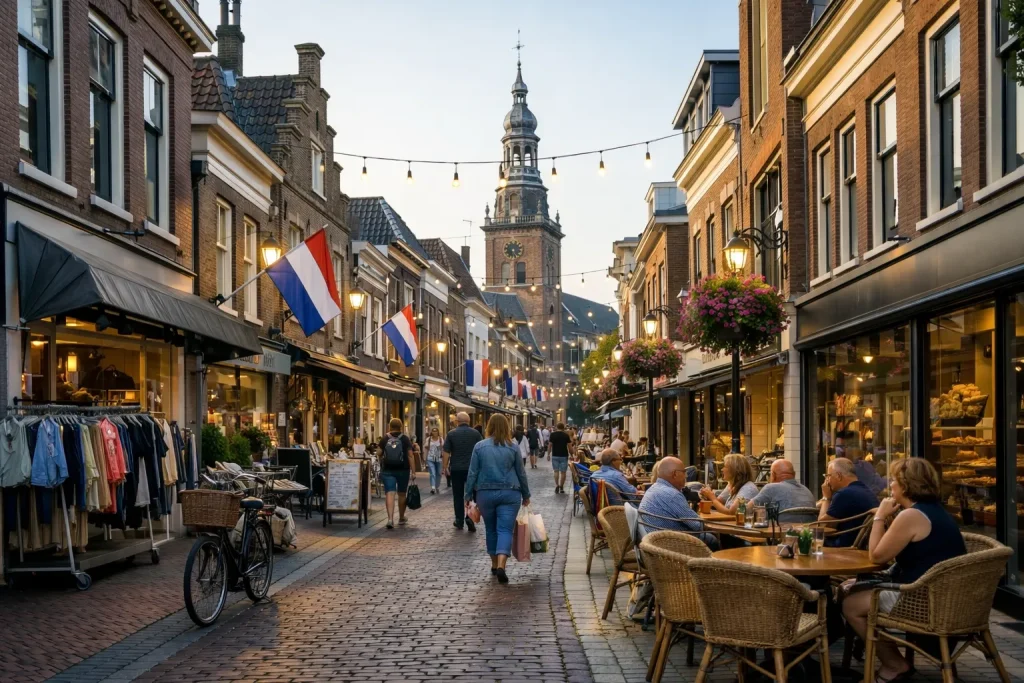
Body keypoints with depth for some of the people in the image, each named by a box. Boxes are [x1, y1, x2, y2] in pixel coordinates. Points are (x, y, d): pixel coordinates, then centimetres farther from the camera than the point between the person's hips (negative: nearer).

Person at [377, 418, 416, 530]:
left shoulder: (384, 439, 0)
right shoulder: (405, 439, -1)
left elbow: (379, 454, 0)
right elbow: (410, 455, -7)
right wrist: (413, 472, -7)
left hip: (387, 470, 0)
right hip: (402, 470, 0)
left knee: (389, 494, -7)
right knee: (401, 494, 14)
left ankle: (390, 518, -23)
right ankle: (401, 518, 28)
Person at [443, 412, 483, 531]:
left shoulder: (451, 434, -3)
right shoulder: (476, 433, -1)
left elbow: (446, 452, -4)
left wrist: (445, 466, 6)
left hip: (456, 469, 0)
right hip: (472, 468, 0)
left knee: (458, 496, 9)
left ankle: (459, 521, 13)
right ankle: (470, 517, -7)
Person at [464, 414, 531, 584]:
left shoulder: (480, 446, -1)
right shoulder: (513, 447, -1)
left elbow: (472, 473, 0)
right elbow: (521, 473, 6)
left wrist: (468, 496, 8)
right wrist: (526, 495, 17)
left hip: (486, 493, 1)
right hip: (509, 493, -1)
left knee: (491, 530, 17)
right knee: (505, 530, -4)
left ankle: (495, 565, 26)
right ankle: (501, 566, -21)